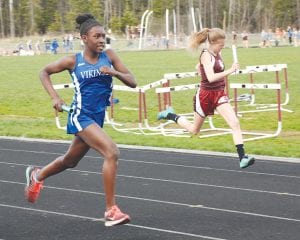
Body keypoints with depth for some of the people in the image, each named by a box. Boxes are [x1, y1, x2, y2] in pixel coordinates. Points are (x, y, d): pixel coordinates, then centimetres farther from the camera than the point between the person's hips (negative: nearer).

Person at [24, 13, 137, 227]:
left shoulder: (109, 56, 0)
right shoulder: (73, 61, -7)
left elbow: (132, 82, -1)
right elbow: (44, 72, 8)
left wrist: (115, 73, -20)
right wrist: (54, 97, -5)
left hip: (97, 118, 6)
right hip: (81, 115, -5)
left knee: (70, 161, 24)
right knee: (112, 153, -24)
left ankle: (37, 175, 54)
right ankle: (111, 210, -19)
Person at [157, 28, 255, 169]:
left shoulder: (217, 54, 6)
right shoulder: (206, 55, -18)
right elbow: (211, 78, -32)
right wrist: (230, 71, -38)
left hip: (219, 94, 6)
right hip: (206, 95, -6)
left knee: (235, 123, -15)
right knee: (194, 130, 13)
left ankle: (242, 158, -20)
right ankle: (171, 116, 37)